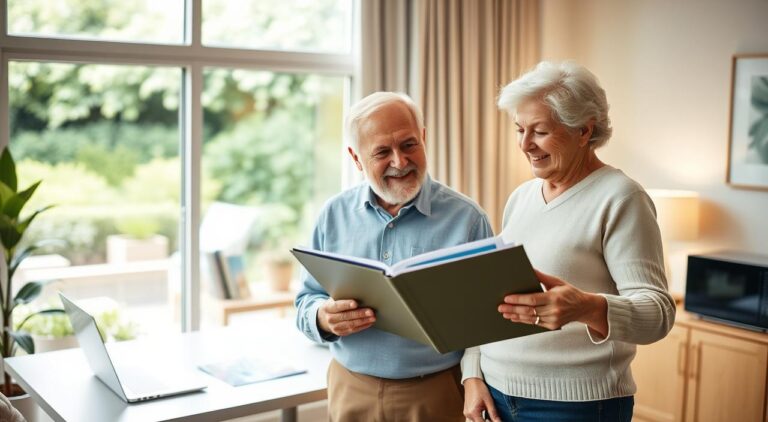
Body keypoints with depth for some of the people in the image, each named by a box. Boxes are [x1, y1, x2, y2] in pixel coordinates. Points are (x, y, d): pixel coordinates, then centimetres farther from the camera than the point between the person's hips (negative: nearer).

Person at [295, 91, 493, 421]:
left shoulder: (466, 218, -7)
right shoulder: (334, 215, 0)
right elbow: (306, 303, 4)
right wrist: (323, 318, -18)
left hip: (435, 394, -2)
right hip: (350, 391, 2)